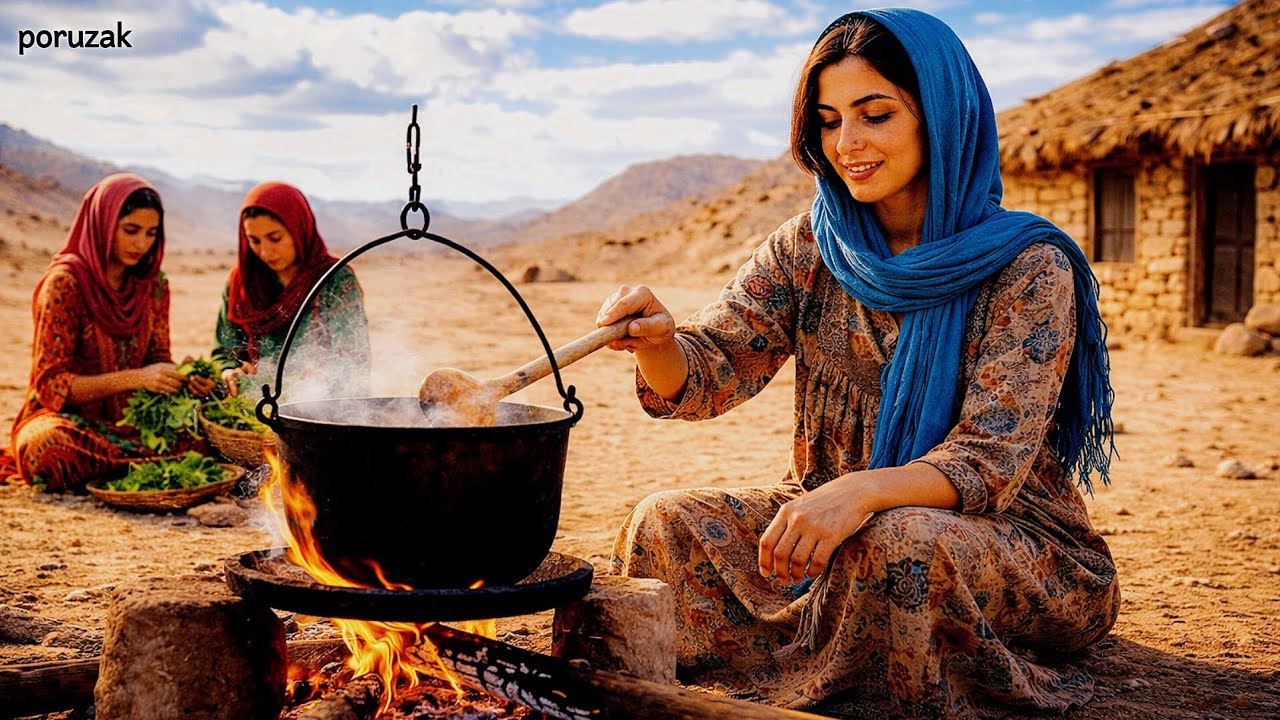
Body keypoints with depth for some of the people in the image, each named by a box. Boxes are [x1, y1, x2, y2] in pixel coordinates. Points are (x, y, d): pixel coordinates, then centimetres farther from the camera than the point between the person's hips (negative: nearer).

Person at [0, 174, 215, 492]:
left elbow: (158, 359, 9)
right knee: (53, 443, -40)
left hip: (130, 418, 5)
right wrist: (134, 378, -28)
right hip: (63, 417, -5)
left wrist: (186, 378, -15)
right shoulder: (64, 283, -13)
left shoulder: (154, 285, 5)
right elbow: (50, 385, -17)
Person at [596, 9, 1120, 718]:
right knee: (669, 523, -18)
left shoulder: (1027, 267, -13)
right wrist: (657, 340, -31)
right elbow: (706, 375, -7)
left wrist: (865, 491, -40)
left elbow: (988, 461, -20)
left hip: (1011, 543, -4)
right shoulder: (808, 249, 2)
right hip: (831, 513, 4)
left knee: (896, 544, -36)